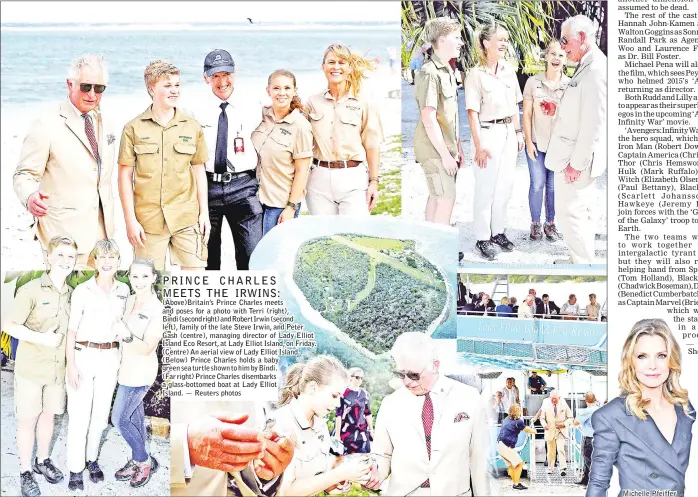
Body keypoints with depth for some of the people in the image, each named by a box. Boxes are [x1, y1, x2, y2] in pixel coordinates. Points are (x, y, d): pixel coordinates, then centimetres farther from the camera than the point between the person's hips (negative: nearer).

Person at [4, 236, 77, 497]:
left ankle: (43, 461, 34)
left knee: (49, 414, 16)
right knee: (28, 419, 4)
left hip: (58, 367, 5)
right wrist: (41, 338, -22)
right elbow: (10, 326, -14)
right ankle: (25, 472, 16)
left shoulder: (71, 294, 5)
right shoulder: (31, 290, -13)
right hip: (31, 367, -5)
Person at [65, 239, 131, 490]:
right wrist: (71, 365, -12)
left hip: (110, 357, 4)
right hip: (83, 355, -4)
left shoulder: (124, 290, 5)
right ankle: (75, 468, 8)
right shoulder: (82, 291, -8)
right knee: (79, 414, -2)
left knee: (101, 412, 12)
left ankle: (92, 459, 28)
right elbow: (72, 330, -7)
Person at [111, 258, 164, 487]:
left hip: (139, 372, -7)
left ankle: (145, 461, 18)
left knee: (119, 419, 1)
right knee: (134, 416, 16)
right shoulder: (130, 300, 2)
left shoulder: (157, 309, -22)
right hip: (129, 369, 7)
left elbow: (147, 348, -24)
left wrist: (127, 336, -37)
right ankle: (138, 461, 29)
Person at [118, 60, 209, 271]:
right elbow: (125, 176, 2)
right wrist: (130, 220, -3)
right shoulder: (133, 129, 2)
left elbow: (199, 172, 12)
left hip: (187, 219, 1)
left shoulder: (193, 127, 8)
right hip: (148, 221, -1)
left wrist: (204, 213, 6)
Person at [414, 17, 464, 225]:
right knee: (447, 199, -9)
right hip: (436, 150, -9)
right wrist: (445, 154, -20)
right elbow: (428, 118, -21)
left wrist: (457, 146, 18)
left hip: (446, 147, 9)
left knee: (436, 198, 14)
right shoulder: (429, 73, -17)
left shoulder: (447, 71, 13)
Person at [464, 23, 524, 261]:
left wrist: (518, 132, 12)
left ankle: (498, 232, 25)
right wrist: (479, 145, -16)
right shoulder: (476, 74, -12)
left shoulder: (509, 70, 6)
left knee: (505, 186, 12)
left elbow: (514, 105, 15)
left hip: (509, 133, 6)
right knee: (486, 188, 1)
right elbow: (472, 112, -13)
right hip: (488, 133, -6)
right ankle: (483, 238, 11)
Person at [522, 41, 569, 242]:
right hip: (537, 143, 0)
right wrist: (529, 142, -4)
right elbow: (527, 114, 0)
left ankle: (550, 223, 21)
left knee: (554, 186, 8)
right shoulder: (533, 82, -3)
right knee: (537, 184, 3)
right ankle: (535, 223, 17)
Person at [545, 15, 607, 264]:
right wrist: (559, 109, 10)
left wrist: (576, 162, -22)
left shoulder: (596, 70, -20)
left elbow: (595, 122, -23)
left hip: (577, 159, -10)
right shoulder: (586, 67, 12)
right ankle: (582, 262, 29)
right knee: (579, 211, 17)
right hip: (574, 156, 10)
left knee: (570, 212, -5)